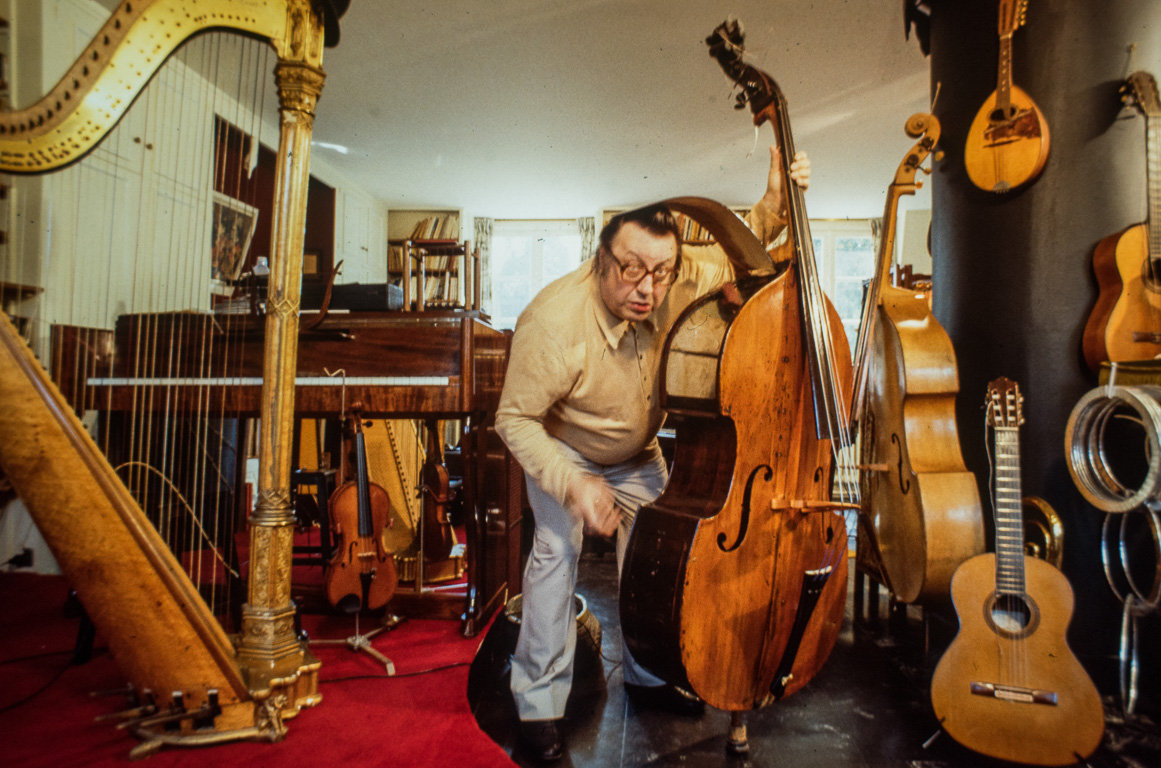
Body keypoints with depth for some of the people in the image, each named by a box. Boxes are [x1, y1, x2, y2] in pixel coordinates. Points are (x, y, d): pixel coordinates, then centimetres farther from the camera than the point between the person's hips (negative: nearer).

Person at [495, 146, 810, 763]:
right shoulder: (554, 321, -37)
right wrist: (572, 483, -36)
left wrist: (774, 203, -20)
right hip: (565, 452, -4)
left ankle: (647, 676, 26)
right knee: (557, 550, -19)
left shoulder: (675, 281, -24)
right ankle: (539, 701, -2)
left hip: (638, 456, 5)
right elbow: (515, 419, -27)